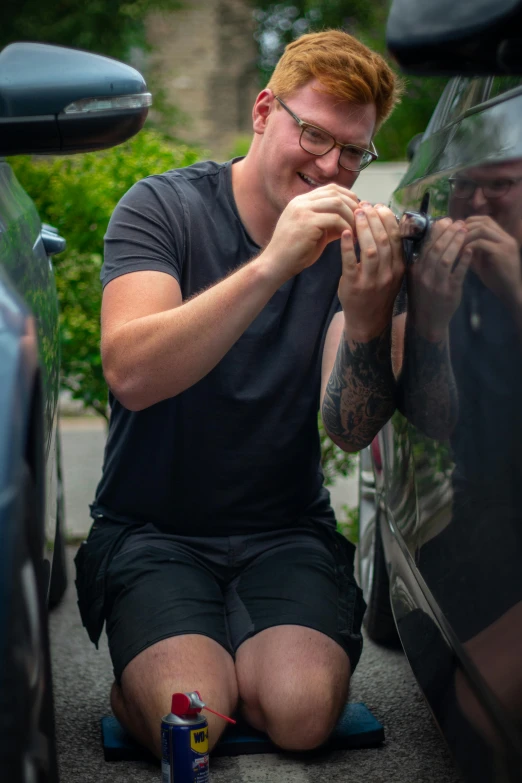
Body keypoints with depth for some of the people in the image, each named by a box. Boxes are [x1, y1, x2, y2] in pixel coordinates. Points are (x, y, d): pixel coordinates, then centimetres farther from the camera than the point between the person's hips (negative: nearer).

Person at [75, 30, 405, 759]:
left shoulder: (353, 246, 0)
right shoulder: (164, 207, -7)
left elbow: (352, 431, -12)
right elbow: (130, 374, -25)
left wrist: (366, 316, -32)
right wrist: (271, 266, -36)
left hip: (287, 529, 2)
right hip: (153, 528, -2)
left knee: (302, 712, -23)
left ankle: (229, 655, 9)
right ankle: (141, 675, 10)